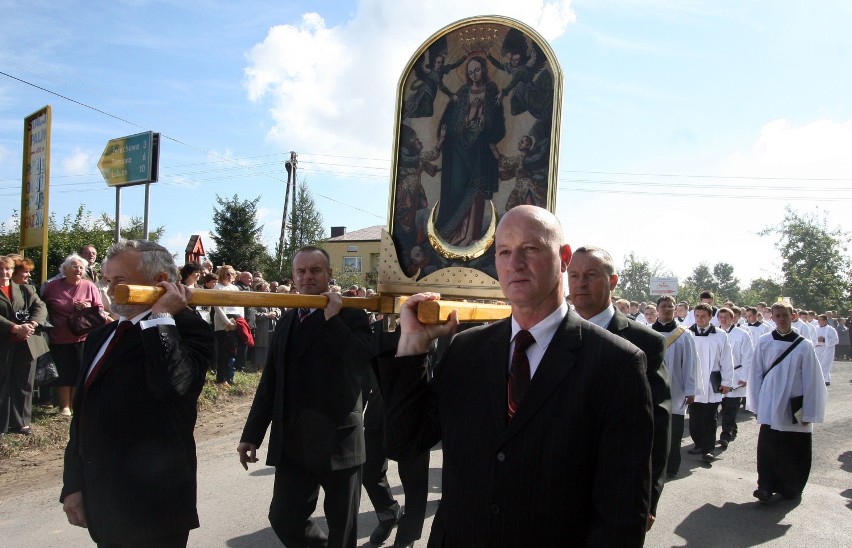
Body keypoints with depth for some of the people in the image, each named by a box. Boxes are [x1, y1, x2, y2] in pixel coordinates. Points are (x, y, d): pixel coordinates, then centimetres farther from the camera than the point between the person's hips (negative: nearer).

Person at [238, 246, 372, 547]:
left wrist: (332, 319, -22)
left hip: (338, 439, -4)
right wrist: (252, 434, 12)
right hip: (293, 441, 5)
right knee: (284, 519, 5)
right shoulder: (287, 320, 11)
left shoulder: (350, 316, -5)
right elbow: (271, 380, 13)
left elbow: (363, 362, -23)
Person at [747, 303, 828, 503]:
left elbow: (811, 381, -2)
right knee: (768, 449, -5)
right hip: (770, 409, 0)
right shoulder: (764, 343, 0)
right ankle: (766, 486, 2)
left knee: (794, 452, 8)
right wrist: (756, 405, 5)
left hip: (795, 409, 0)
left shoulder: (804, 345, -4)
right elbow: (756, 375, 5)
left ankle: (791, 489, 25)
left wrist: (808, 413, -4)